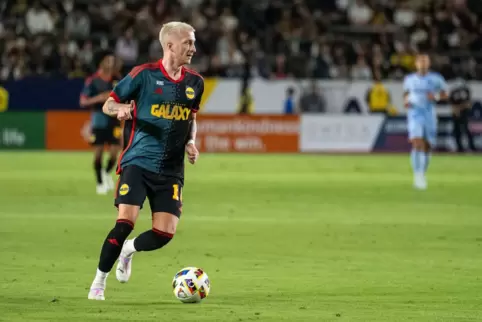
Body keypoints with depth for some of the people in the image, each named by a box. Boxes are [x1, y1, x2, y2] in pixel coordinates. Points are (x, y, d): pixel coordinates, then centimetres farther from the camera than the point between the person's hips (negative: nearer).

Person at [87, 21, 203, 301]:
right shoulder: (144, 74, -7)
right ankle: (99, 282, 2)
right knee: (126, 223, -17)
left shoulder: (195, 82, 7)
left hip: (171, 170, 4)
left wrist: (191, 142, 5)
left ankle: (129, 250, 27)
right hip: (138, 162, -4)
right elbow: (108, 104, 1)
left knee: (165, 233, -7)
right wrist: (121, 109, -22)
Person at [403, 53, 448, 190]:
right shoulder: (409, 79, 6)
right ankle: (418, 175, -24)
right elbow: (406, 93, 21)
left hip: (430, 115, 1)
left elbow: (444, 94, 7)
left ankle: (422, 175, 30)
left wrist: (436, 97, -14)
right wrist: (405, 101, 0)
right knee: (417, 143, -20)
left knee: (427, 147, 9)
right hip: (414, 114, -1)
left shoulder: (436, 79, 1)